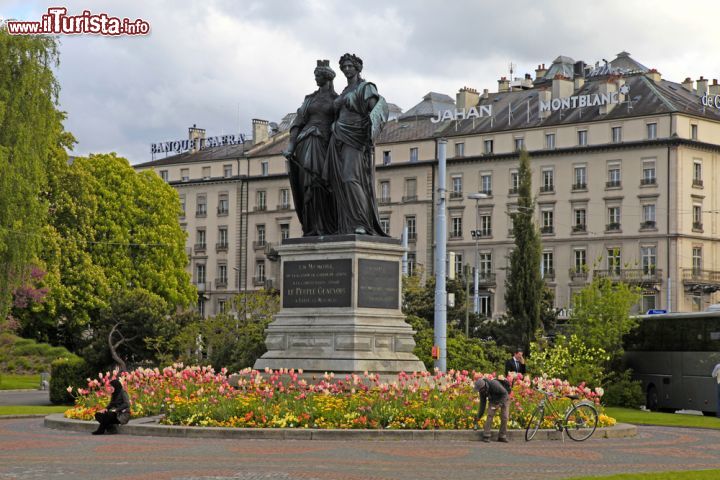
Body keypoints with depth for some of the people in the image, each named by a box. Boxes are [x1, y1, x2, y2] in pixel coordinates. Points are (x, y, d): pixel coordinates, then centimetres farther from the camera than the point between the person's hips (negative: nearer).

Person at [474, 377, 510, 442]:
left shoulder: (494, 384, -36)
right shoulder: (482, 391, -17)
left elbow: (505, 393, -27)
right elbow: (482, 403, -6)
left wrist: (500, 404, -35)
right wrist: (479, 416, -5)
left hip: (504, 399, -3)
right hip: (493, 401, 4)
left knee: (504, 417, -12)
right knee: (490, 415, -15)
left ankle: (502, 436, -2)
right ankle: (486, 436, -14)